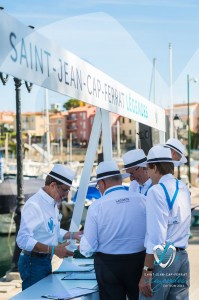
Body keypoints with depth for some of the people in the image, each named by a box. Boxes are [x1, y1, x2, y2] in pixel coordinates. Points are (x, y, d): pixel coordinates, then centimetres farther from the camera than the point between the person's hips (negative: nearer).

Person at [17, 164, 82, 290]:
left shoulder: (52, 204, 10)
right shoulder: (34, 205, -21)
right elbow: (23, 239, -29)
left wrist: (72, 235, 7)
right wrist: (53, 250, -32)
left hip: (45, 261, 9)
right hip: (33, 262, -9)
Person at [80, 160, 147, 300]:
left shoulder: (96, 207, -11)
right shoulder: (143, 200, -6)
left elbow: (88, 248, -8)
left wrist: (81, 248, 15)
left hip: (108, 264, -2)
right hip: (139, 262, 2)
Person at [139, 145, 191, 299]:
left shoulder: (157, 191, -12)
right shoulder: (183, 188, 11)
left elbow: (155, 236, -17)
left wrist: (146, 273, -15)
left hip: (162, 258, -8)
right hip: (182, 257, 8)